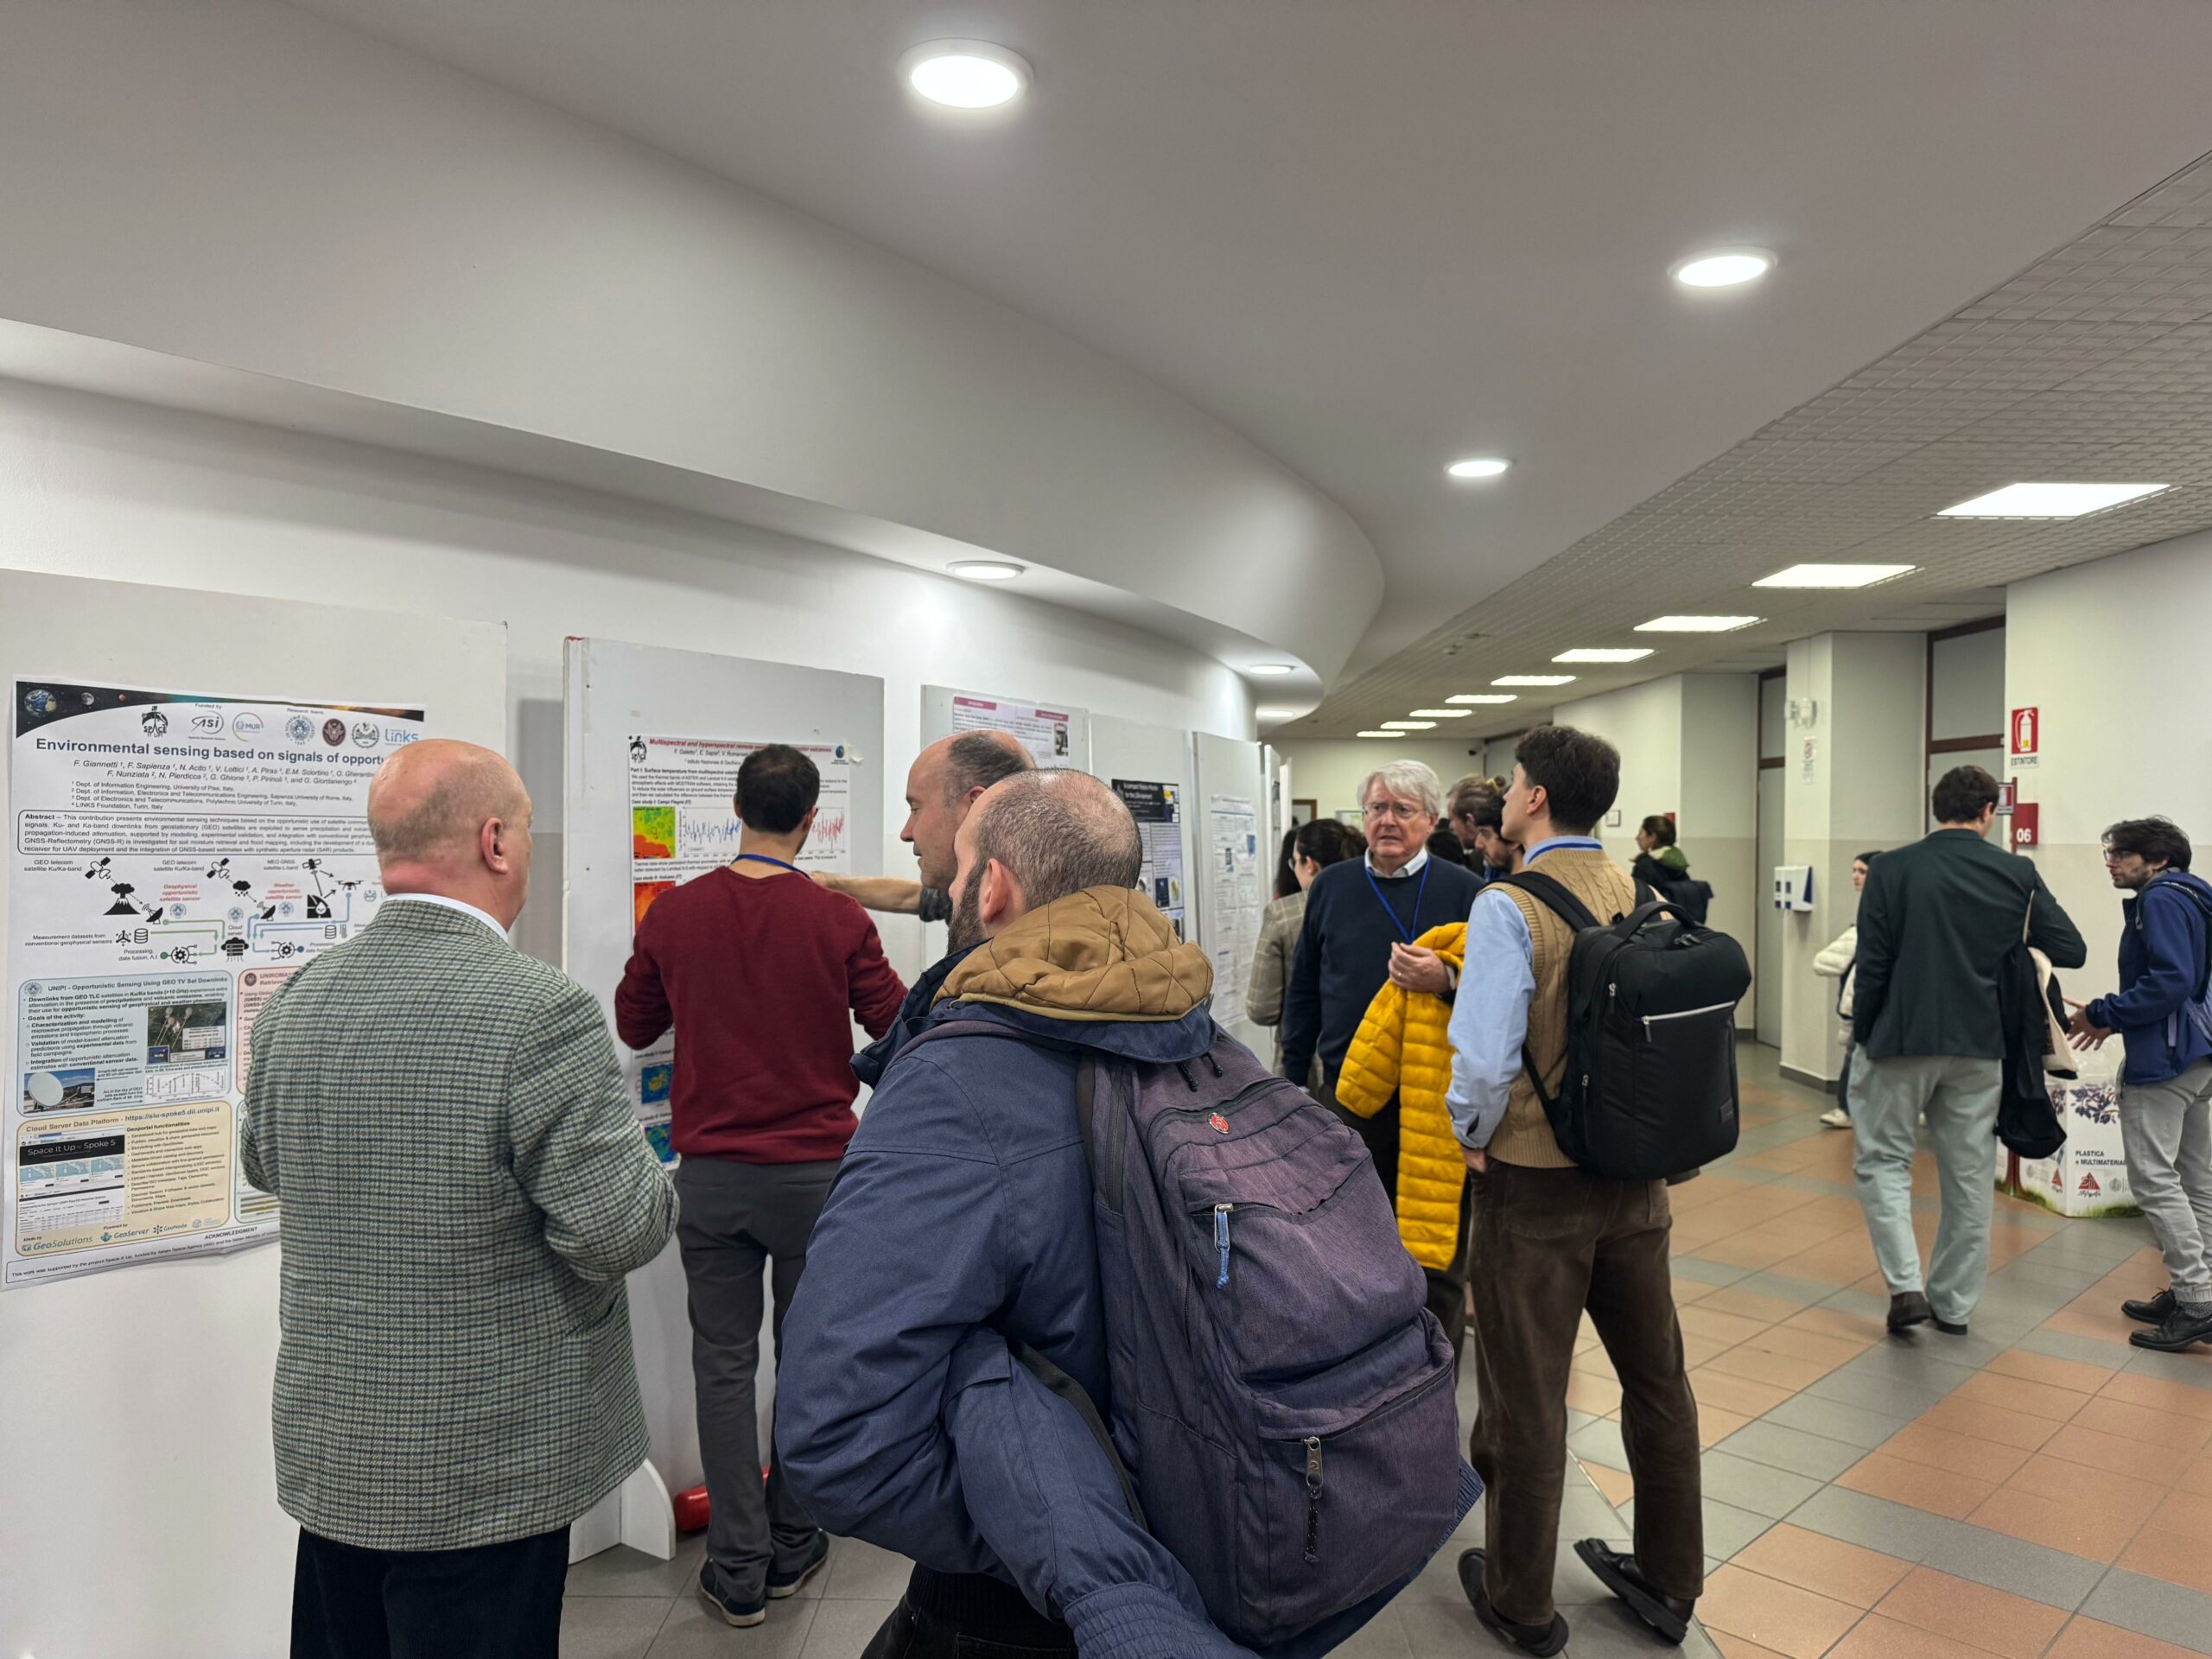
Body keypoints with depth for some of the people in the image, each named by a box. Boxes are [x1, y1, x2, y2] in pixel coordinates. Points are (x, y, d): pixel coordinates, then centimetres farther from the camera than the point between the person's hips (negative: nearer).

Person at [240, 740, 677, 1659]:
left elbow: (264, 1162, 13)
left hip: (328, 1450, 6)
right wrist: (651, 1179, -4)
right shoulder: (541, 1012, -26)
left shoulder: (296, 999, -4)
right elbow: (618, 1231, -24)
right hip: (484, 1475, -6)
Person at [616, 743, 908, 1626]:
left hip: (711, 1173, 2)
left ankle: (738, 1568, 17)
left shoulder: (673, 912, -4)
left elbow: (634, 1025, 10)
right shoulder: (838, 919, -11)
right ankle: (792, 1546, 27)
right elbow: (900, 1027, -2)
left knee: (724, 1361, 11)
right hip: (816, 1168, -1)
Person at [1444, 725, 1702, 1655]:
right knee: (1656, 1377, 19)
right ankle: (1669, 1582, 36)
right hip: (1635, 1174, 6)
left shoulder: (1508, 907, -19)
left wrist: (1473, 1136, -7)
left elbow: (1484, 1060, -25)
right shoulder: (1638, 898, 0)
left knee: (1525, 1401, 9)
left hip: (1534, 1184, -6)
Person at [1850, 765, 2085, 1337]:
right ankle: (1953, 1303, 20)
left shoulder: (1892, 869, -8)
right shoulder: (2017, 875, -1)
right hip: (1979, 1046, 3)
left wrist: (1862, 1034, 2)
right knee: (1969, 1174, 13)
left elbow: (1872, 963, -8)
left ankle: (1907, 1284, -3)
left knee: (1883, 1159, 10)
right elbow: (2072, 951, 1)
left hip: (1902, 1039, -2)